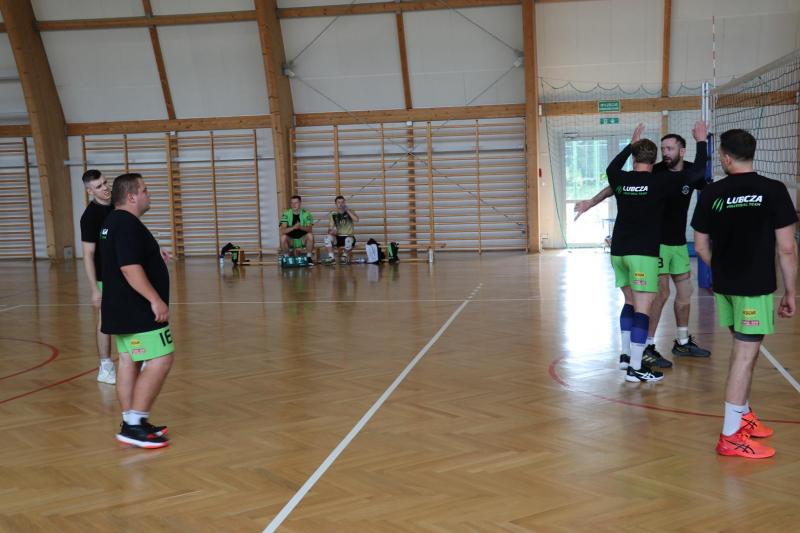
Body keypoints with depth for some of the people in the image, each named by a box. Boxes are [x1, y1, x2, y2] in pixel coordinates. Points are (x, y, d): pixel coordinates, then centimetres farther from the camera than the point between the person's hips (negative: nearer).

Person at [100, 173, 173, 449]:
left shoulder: (113, 222, 15)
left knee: (129, 362, 11)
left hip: (124, 310, 11)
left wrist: (154, 257, 35)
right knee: (160, 361, -10)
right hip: (138, 311, -11)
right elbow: (130, 268, -27)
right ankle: (134, 424, -11)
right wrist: (156, 300, -27)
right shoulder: (128, 224, -19)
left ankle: (131, 423, 15)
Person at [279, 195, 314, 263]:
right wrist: (293, 227, -37)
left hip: (303, 240, 0)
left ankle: (309, 257, -13)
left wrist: (300, 227, -39)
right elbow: (282, 231, -19)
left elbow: (309, 229, -18)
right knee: (283, 237, -31)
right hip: (290, 241, 0)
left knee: (310, 235, -29)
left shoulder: (306, 214, -6)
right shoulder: (286, 214, -7)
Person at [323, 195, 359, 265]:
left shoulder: (349, 212, -1)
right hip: (338, 237, 2)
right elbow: (330, 228, 0)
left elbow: (356, 219, -22)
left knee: (349, 240, -37)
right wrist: (332, 231, -25)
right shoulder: (333, 214, 3)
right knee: (328, 237, -28)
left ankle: (345, 256, -4)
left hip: (349, 236, -2)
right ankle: (331, 257, -17)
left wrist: (347, 210, -18)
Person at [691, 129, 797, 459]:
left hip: (725, 285, 5)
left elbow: (700, 246, 7)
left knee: (743, 350, 21)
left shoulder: (711, 194, 0)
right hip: (757, 287, -5)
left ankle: (743, 416, 34)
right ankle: (731, 436, 2)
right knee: (745, 355, -2)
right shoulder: (773, 191, -10)